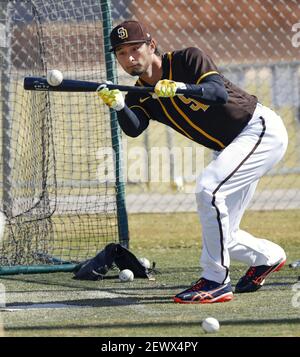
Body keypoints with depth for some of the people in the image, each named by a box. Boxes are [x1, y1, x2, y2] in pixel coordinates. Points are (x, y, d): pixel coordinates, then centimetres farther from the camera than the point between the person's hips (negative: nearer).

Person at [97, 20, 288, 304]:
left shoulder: (188, 59, -18)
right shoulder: (141, 96, -2)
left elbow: (220, 93, -33)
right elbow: (134, 129, -22)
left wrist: (181, 88, -48)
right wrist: (118, 106, -41)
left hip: (262, 129, -8)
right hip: (229, 148, 8)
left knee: (207, 189, -28)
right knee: (219, 235, 7)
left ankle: (216, 281, -22)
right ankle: (268, 257, 37)